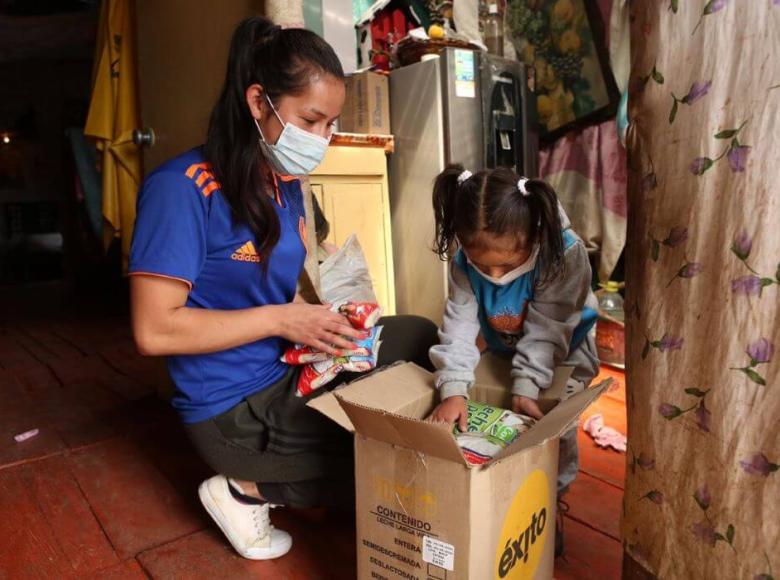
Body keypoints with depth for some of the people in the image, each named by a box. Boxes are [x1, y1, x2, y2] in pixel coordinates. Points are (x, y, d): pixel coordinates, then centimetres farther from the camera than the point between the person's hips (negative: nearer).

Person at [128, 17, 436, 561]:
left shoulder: (287, 185, 6)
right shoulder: (183, 188, -19)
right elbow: (154, 329, -23)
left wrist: (319, 322, -6)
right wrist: (281, 319, -22)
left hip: (291, 371, 8)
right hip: (237, 410, -8)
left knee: (421, 337, 9)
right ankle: (248, 491, 4)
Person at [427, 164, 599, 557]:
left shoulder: (564, 253, -36)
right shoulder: (464, 258, -26)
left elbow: (546, 331, -33)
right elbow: (460, 322, -28)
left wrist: (526, 388, -36)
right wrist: (453, 389, -37)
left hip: (561, 350, -3)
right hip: (501, 346, 3)